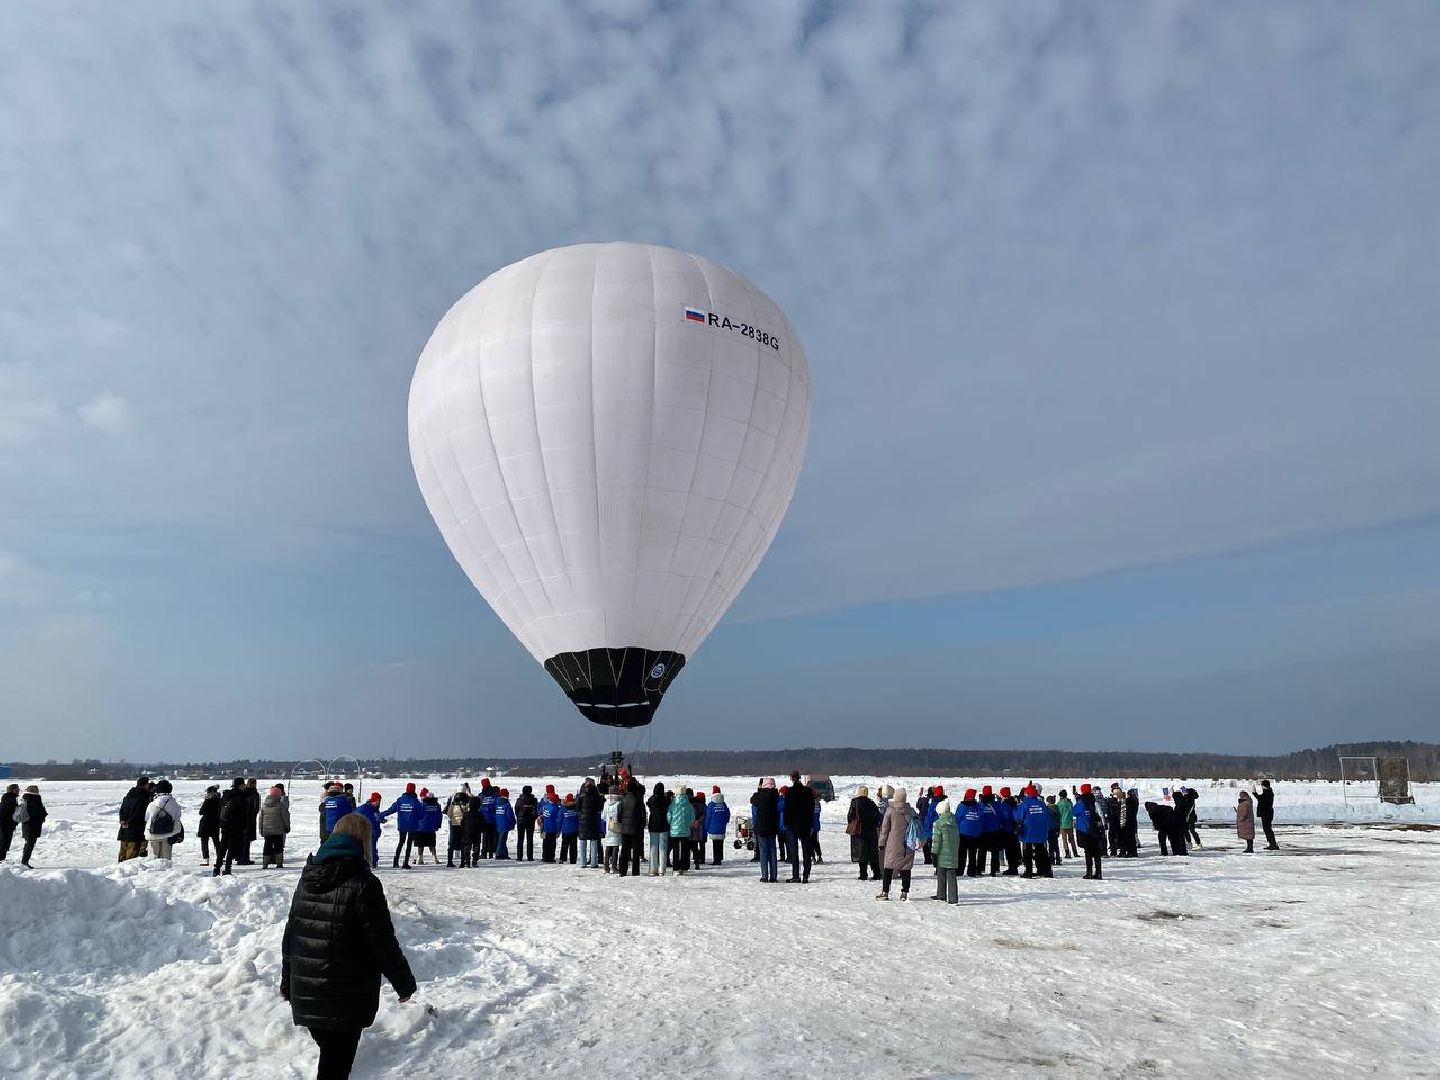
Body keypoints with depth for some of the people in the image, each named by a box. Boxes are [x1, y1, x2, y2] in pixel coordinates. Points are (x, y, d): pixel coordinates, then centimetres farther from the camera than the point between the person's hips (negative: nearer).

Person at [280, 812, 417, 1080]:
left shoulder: (308, 877, 4)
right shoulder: (363, 882, -18)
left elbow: (290, 934, 12)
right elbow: (383, 941, -15)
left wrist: (287, 981, 23)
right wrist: (404, 982, -3)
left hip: (305, 992, 6)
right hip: (346, 997, -6)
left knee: (327, 1052, 23)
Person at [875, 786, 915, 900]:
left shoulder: (890, 810, -7)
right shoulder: (911, 810, 1)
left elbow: (884, 828, -4)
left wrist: (882, 843, 4)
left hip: (892, 844, -2)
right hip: (907, 845, 2)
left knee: (888, 868, 4)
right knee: (905, 868, 8)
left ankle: (885, 892, 4)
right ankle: (905, 892, 9)